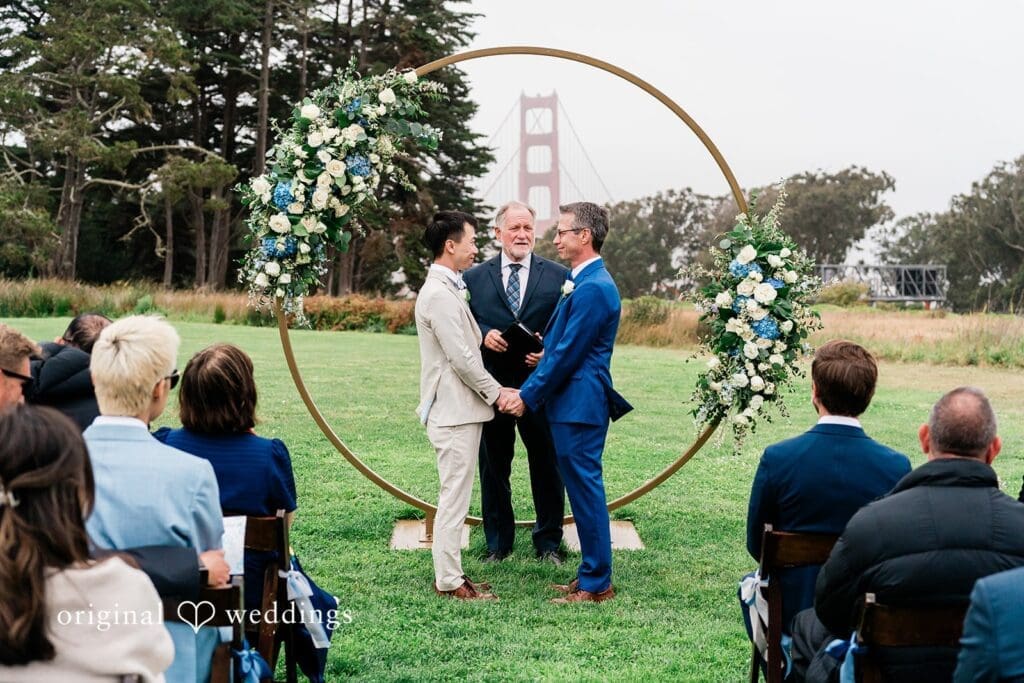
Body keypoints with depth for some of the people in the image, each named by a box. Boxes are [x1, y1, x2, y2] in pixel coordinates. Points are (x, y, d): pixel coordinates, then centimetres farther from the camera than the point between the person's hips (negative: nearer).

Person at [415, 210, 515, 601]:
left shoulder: (448, 289, 16)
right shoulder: (439, 294, -17)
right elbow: (461, 359, -19)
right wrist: (497, 393, -11)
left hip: (460, 409, 11)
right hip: (453, 411, -11)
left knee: (456, 495, 15)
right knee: (454, 496, -4)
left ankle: (449, 572, 22)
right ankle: (448, 580, 3)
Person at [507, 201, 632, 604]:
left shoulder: (593, 288, -18)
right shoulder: (583, 282, 15)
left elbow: (567, 353, -18)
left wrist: (527, 396, -12)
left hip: (579, 405, -10)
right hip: (572, 404, 10)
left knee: (585, 490, -3)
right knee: (583, 489, 15)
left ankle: (596, 584, 6)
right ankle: (593, 573, 24)